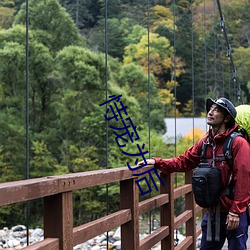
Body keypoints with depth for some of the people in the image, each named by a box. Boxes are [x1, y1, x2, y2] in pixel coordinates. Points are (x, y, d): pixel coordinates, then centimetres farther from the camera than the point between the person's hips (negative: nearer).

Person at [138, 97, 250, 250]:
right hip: (213, 212, 7)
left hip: (234, 214, -6)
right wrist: (157, 162, -4)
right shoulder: (205, 143, 8)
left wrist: (235, 212, -18)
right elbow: (183, 162, 9)